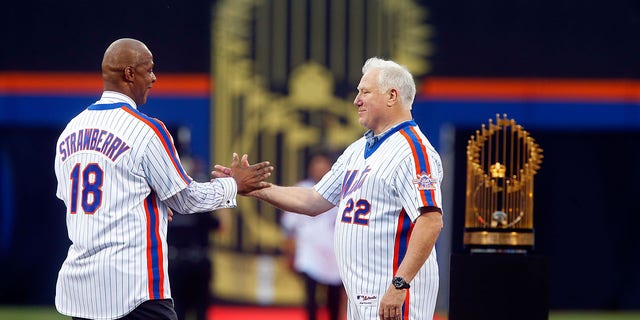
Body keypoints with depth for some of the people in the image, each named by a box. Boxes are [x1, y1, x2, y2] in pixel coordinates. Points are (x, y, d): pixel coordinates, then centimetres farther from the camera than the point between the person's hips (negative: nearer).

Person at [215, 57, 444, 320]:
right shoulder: (357, 150, 20)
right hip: (361, 297, 9)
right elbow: (314, 202, 25)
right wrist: (254, 187, 18)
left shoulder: (413, 151, -11)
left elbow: (431, 221, -21)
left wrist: (399, 285, -26)